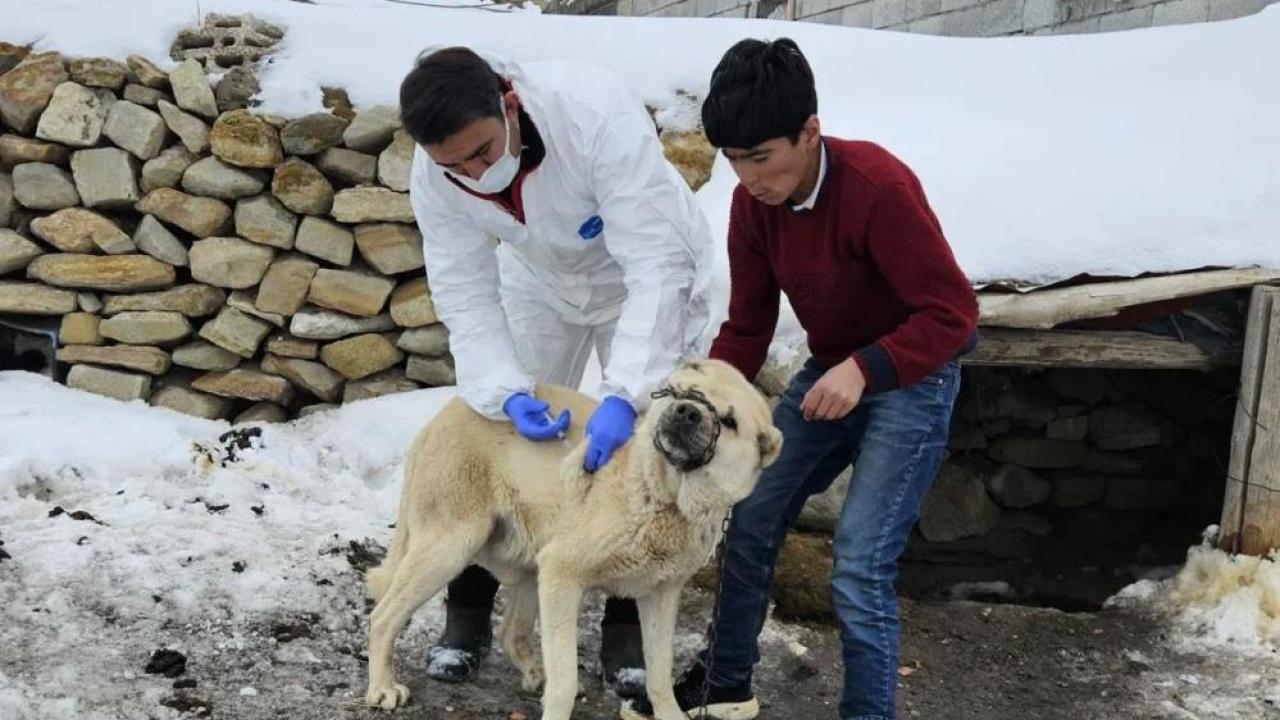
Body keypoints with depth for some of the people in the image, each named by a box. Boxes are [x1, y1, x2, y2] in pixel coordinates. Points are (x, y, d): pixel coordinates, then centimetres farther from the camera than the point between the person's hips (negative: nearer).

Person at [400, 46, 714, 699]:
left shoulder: (598, 114, -41)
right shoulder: (433, 175, -26)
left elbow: (658, 265, -42)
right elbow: (466, 299, -21)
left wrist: (625, 395, -50)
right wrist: (507, 393, -39)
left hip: (646, 276, -3)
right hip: (541, 282, 3)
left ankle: (627, 626, 9)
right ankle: (468, 611, 17)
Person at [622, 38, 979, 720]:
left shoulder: (878, 187, -29)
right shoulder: (752, 203, -8)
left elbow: (954, 312, -26)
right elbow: (747, 325, 2)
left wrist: (865, 370, -36)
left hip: (913, 375, -7)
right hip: (829, 369, 7)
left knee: (859, 567, -16)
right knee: (751, 520, 10)